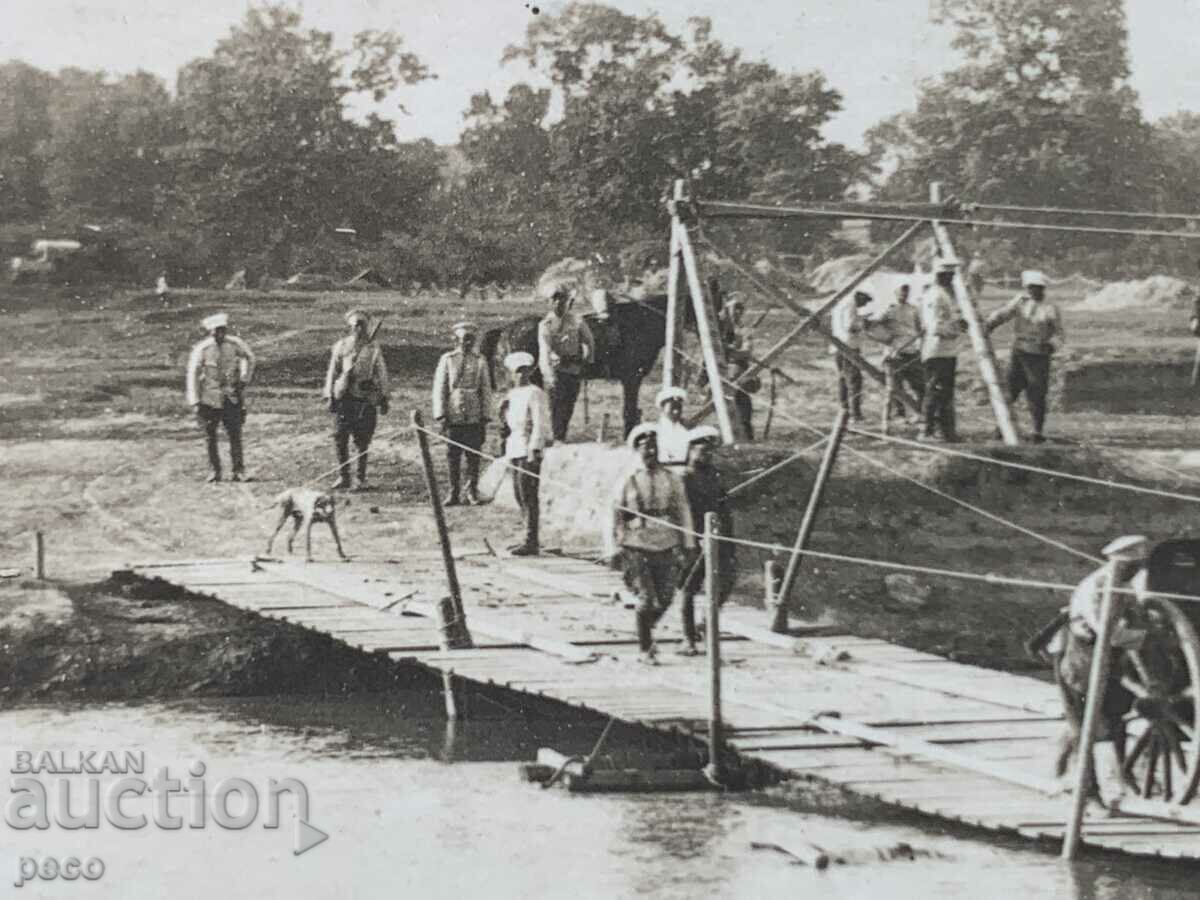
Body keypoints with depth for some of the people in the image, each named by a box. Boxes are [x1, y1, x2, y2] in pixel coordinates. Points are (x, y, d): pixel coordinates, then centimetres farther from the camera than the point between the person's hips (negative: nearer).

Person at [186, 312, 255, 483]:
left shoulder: (235, 344, -2)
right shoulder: (201, 349, -8)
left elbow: (249, 358, 19)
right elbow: (192, 375, -6)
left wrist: (244, 379, 13)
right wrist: (194, 402, -9)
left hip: (232, 397, 1)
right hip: (209, 397, -1)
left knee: (235, 435, -3)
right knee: (210, 436, 2)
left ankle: (239, 470, 4)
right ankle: (214, 471, 13)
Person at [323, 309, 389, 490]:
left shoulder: (373, 348, 4)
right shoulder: (341, 346, 5)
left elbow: (381, 374, 9)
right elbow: (332, 371, 7)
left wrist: (383, 397, 6)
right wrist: (330, 395, 1)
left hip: (366, 399, -1)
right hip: (344, 398, 1)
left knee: (362, 440, 2)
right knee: (340, 438, -3)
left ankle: (361, 478, 11)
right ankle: (343, 476, 6)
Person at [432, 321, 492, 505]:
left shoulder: (480, 361, 7)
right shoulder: (447, 360, 2)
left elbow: (486, 391, 9)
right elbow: (439, 389, 2)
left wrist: (485, 416, 3)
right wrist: (440, 415, -5)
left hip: (474, 418, 1)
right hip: (453, 417, -1)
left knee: (473, 456, 1)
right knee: (453, 456, 2)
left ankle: (472, 493, 9)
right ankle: (454, 493, 9)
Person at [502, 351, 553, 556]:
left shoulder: (535, 394, -9)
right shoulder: (512, 394, 15)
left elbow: (540, 424, -14)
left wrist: (534, 450, -20)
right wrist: (507, 451, 17)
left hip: (529, 449, -9)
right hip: (515, 449, 9)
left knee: (528, 495, -10)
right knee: (519, 495, 11)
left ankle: (531, 543, -10)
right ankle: (529, 539, 19)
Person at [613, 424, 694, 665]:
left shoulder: (671, 480, 7)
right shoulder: (629, 483, 1)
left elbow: (682, 512, 10)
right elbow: (617, 518, 5)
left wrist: (685, 546, 5)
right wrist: (620, 547, 1)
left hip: (666, 547, 3)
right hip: (638, 548, -3)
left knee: (664, 599, 2)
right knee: (646, 599, -6)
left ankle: (646, 629, 33)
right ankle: (645, 649, 9)